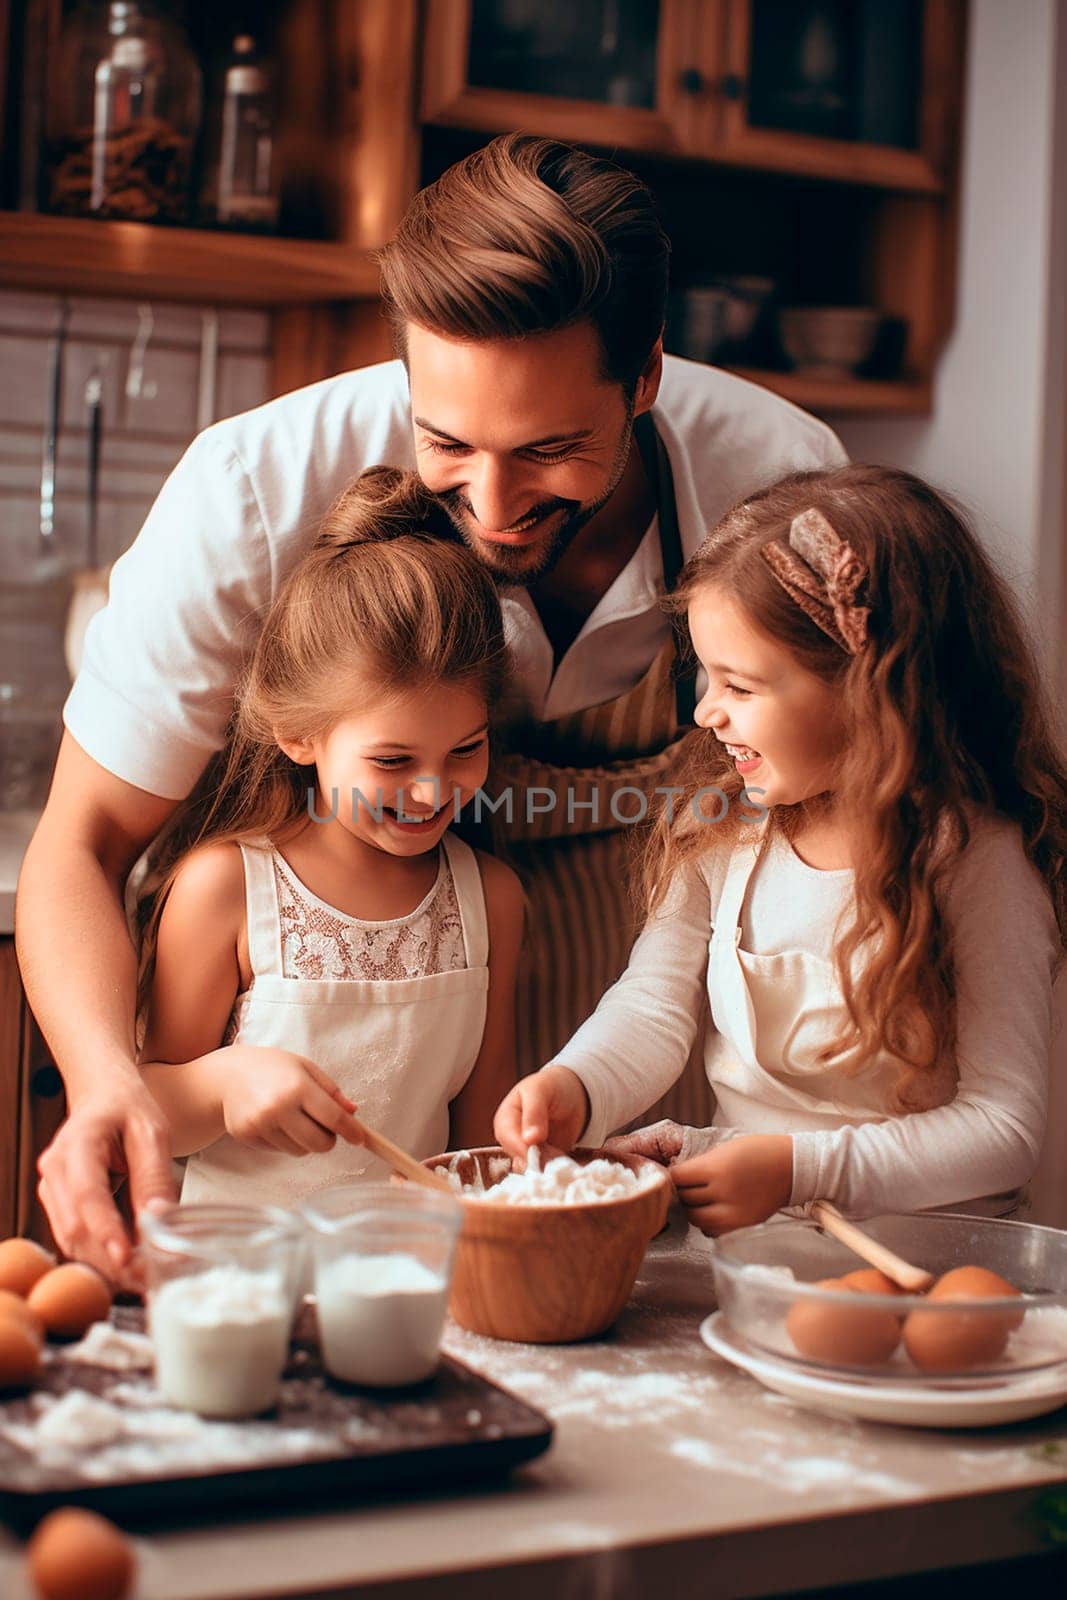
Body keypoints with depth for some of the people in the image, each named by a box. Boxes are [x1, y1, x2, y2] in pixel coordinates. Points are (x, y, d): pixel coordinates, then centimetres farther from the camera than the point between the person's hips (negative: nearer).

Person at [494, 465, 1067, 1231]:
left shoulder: (979, 861, -14)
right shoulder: (719, 823, 3)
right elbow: (653, 1005, 2)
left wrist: (799, 1168, -22)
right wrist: (575, 1087, -20)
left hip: (905, 1228, -4)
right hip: (726, 1197, 5)